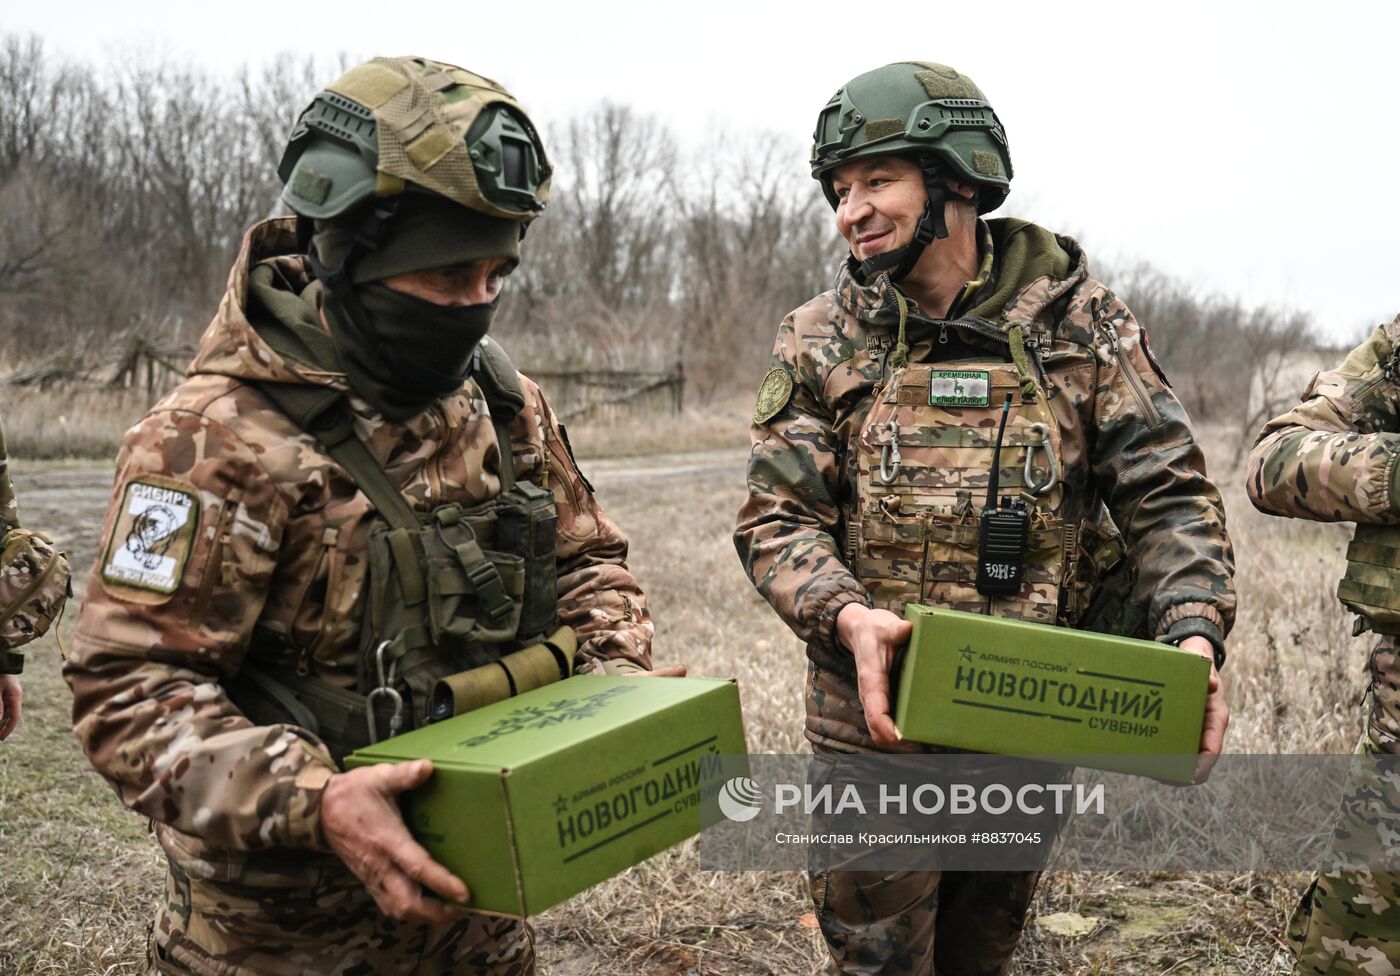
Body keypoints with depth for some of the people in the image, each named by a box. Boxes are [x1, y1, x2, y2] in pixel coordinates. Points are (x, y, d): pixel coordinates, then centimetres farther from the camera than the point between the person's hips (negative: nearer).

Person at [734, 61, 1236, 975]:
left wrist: (1195, 632, -20)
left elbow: (1169, 494, -3)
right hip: (877, 720, -1)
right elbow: (777, 517, -7)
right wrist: (848, 617, -26)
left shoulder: (1082, 322, -3)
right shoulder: (820, 341, -4)